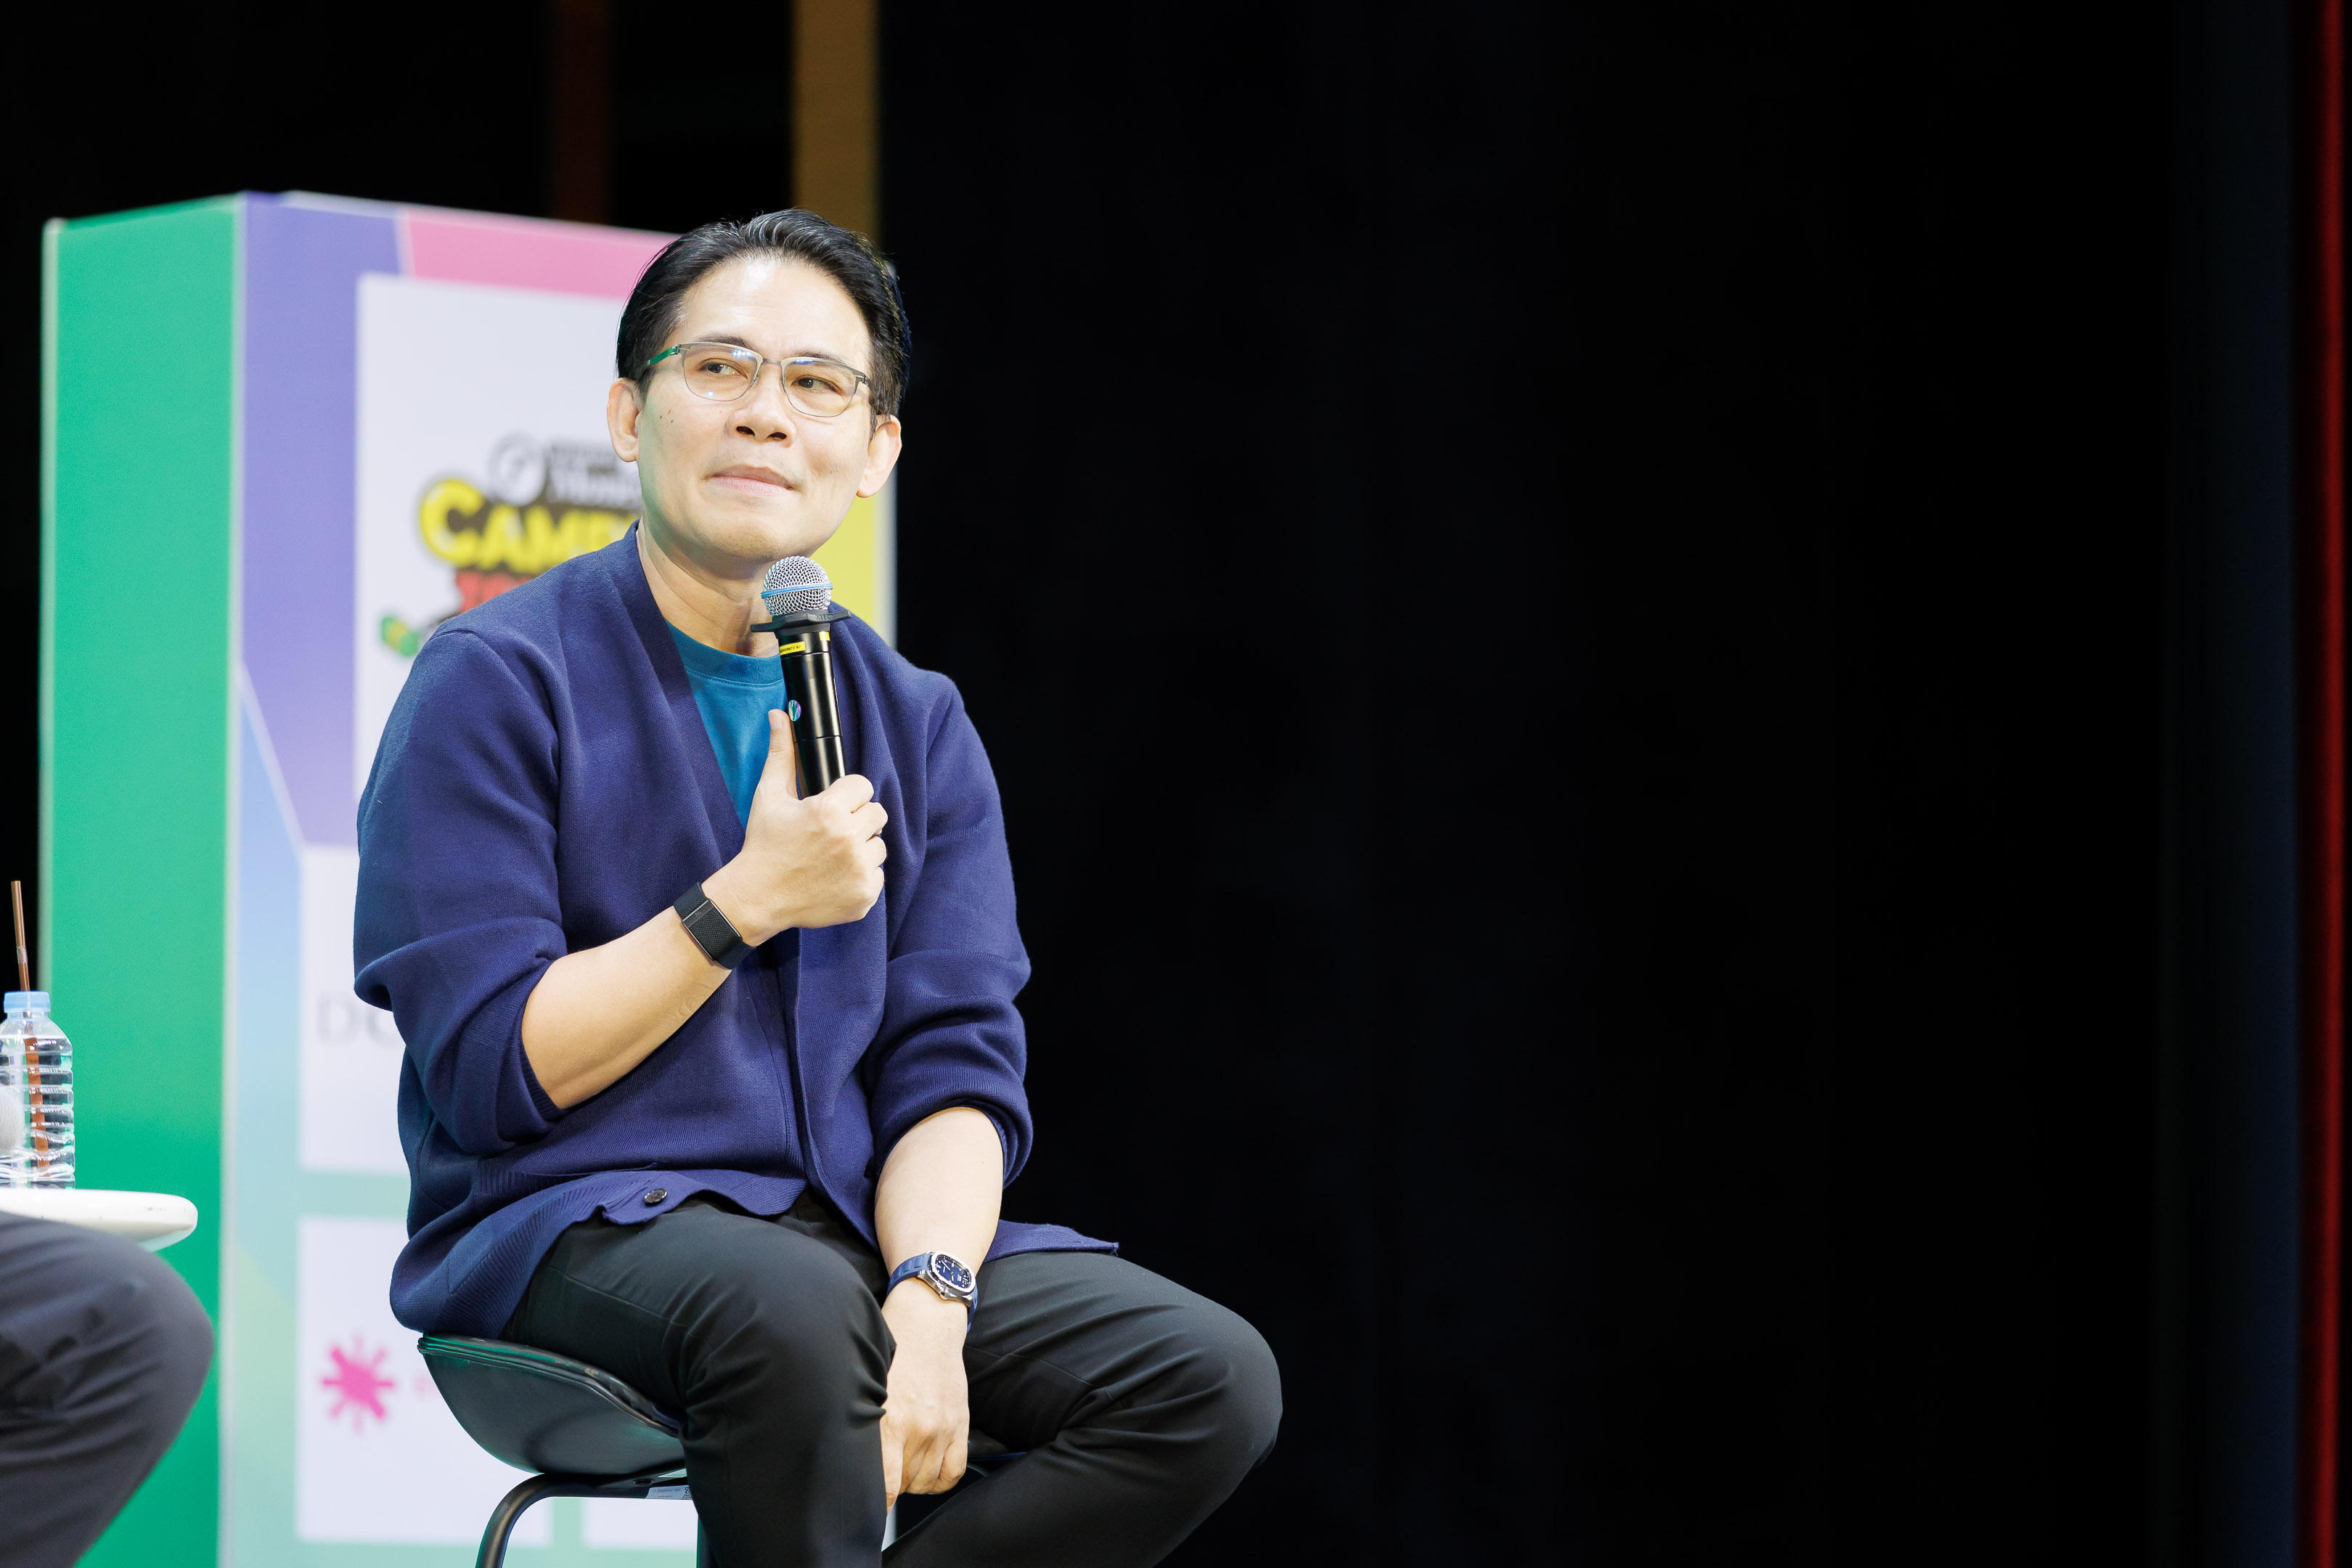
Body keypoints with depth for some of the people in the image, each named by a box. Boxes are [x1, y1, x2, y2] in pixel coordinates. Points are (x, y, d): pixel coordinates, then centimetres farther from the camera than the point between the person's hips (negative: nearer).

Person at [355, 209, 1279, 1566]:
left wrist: (927, 1299, -15)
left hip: (850, 1228, 6)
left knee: (1215, 1379, -17)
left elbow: (956, 1068, 5)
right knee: (789, 1308, -40)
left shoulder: (916, 726, 13)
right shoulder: (496, 683, -3)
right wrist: (748, 899, -14)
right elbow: (491, 1068, -10)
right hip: (570, 1225, -5)